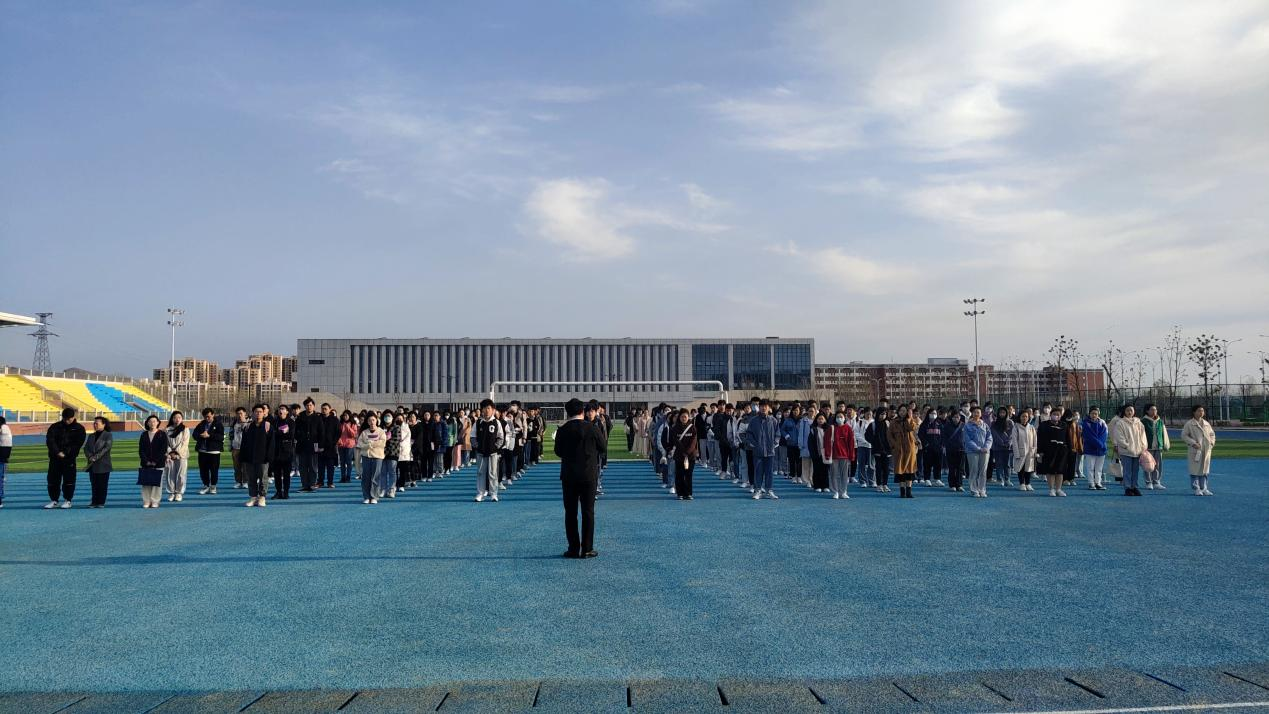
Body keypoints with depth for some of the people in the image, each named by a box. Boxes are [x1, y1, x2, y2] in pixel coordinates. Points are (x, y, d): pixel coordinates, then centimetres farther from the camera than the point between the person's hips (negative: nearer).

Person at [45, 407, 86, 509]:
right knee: (53, 480, 6)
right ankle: (54, 501, 16)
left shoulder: (79, 428, 1)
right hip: (55, 458, 3)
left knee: (69, 480, -2)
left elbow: (78, 444, -6)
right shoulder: (55, 427, 6)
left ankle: (67, 501, 7)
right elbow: (50, 440, -5)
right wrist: (57, 452, -17)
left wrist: (66, 453, -16)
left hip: (69, 459, -3)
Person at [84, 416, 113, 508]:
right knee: (94, 485, 5)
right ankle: (94, 502, 9)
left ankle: (101, 503, 2)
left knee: (102, 485, -2)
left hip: (103, 465, -5)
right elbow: (86, 447, 10)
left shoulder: (108, 435, -1)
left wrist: (96, 457, -17)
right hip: (92, 465, 5)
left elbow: (107, 448, -11)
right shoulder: (91, 436, 18)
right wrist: (90, 457, -9)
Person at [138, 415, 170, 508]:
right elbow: (141, 449, 7)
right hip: (146, 464, 3)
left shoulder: (162, 434, 1)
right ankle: (146, 502, 6)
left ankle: (155, 502, 2)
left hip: (158, 463, -3)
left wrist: (156, 461, -10)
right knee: (145, 483, 1)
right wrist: (146, 461, -6)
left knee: (157, 483, -2)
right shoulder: (144, 435, 11)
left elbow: (164, 449, -5)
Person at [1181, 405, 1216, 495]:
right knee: (1195, 470, -5)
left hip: (1206, 450, 6)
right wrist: (1193, 443, -15)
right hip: (1195, 451, -6)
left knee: (1205, 470, 9)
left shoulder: (1206, 423, 13)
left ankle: (1204, 488, 18)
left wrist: (1212, 442, 5)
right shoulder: (1189, 424, -4)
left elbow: (1212, 434, 23)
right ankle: (1196, 489, 3)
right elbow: (1184, 435, -6)